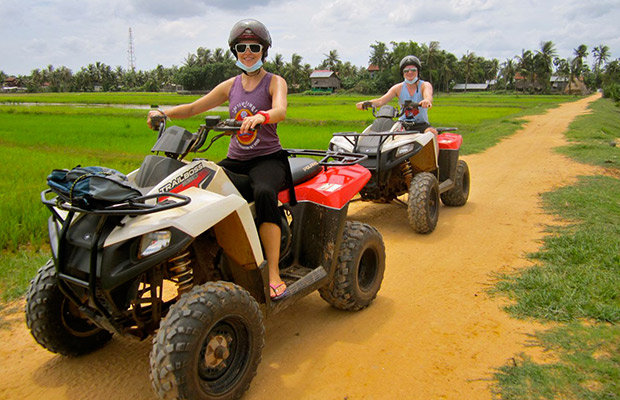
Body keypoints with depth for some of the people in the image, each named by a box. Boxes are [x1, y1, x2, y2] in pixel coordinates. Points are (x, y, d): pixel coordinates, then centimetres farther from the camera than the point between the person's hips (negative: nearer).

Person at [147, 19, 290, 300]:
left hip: (268, 158, -5)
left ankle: (273, 276, -35)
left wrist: (260, 116, -44)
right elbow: (192, 108, 14)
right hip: (235, 160, 5)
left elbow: (280, 111, -21)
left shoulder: (275, 82, 2)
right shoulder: (231, 86, 15)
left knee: (264, 192, -38)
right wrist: (164, 113, -6)